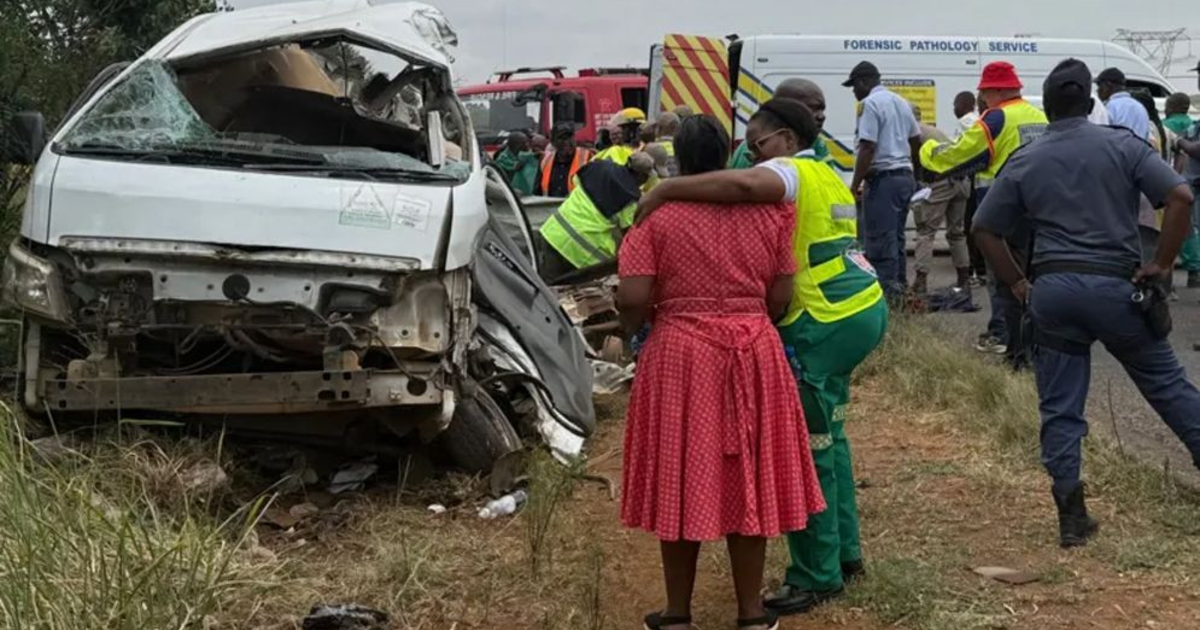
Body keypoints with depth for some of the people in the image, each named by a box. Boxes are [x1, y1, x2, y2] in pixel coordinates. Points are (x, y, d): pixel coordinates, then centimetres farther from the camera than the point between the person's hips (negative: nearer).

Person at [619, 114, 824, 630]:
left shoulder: (655, 215, -6)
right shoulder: (767, 210, 2)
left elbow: (632, 298, -12)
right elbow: (781, 297, 3)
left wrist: (635, 326, 10)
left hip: (680, 357, -2)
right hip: (755, 354, 2)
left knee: (682, 479, 8)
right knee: (747, 480, 11)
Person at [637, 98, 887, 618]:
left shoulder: (792, 173, -12)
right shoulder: (826, 176, 19)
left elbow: (744, 185, -33)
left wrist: (665, 189, -28)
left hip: (827, 323, -10)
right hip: (863, 306, 10)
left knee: (808, 447, -3)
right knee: (826, 435, 21)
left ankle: (817, 576, 3)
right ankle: (843, 552, 30)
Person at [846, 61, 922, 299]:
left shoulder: (870, 104, -12)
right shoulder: (901, 102, 16)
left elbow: (867, 148, -19)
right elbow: (916, 141, 23)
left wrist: (855, 185, -16)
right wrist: (915, 176, 34)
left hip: (883, 178, -9)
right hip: (905, 176, 9)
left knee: (880, 241, -8)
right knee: (896, 238, 16)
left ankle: (887, 291, -10)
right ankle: (900, 288, 20)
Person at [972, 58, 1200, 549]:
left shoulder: (1025, 162, 7)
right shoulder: (1122, 145, 0)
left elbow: (985, 230, 9)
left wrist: (1018, 283, 14)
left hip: (1052, 289, 2)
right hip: (1115, 286, -2)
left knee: (1060, 408, 7)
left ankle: (1072, 518, 6)